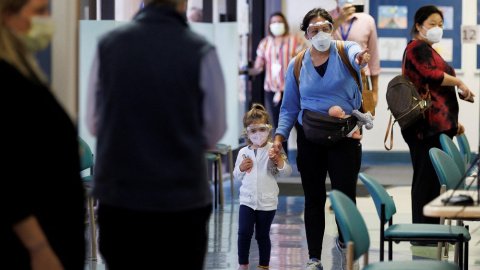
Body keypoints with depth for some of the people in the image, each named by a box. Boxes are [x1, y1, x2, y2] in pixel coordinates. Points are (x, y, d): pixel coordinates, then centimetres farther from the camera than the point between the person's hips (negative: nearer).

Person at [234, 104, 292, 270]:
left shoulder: (273, 150, -5)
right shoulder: (243, 152, 5)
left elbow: (286, 172, -9)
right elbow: (237, 177, 15)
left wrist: (278, 160, -26)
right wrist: (241, 167, -6)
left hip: (267, 201, -2)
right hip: (247, 200, 2)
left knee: (263, 235, 7)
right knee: (244, 232, -7)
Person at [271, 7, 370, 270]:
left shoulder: (344, 51, -4)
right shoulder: (297, 66, 4)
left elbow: (355, 53, -30)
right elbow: (289, 107, 9)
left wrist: (360, 58, -55)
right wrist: (279, 136, -6)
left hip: (344, 135, -2)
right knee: (314, 198, 5)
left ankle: (344, 241, 30)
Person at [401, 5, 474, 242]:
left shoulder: (427, 50, 26)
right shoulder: (418, 47, -6)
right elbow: (431, 74, -24)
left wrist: (452, 122, 25)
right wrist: (459, 83, -13)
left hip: (435, 125, 10)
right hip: (428, 125, -10)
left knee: (427, 177, 10)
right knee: (427, 177, -10)